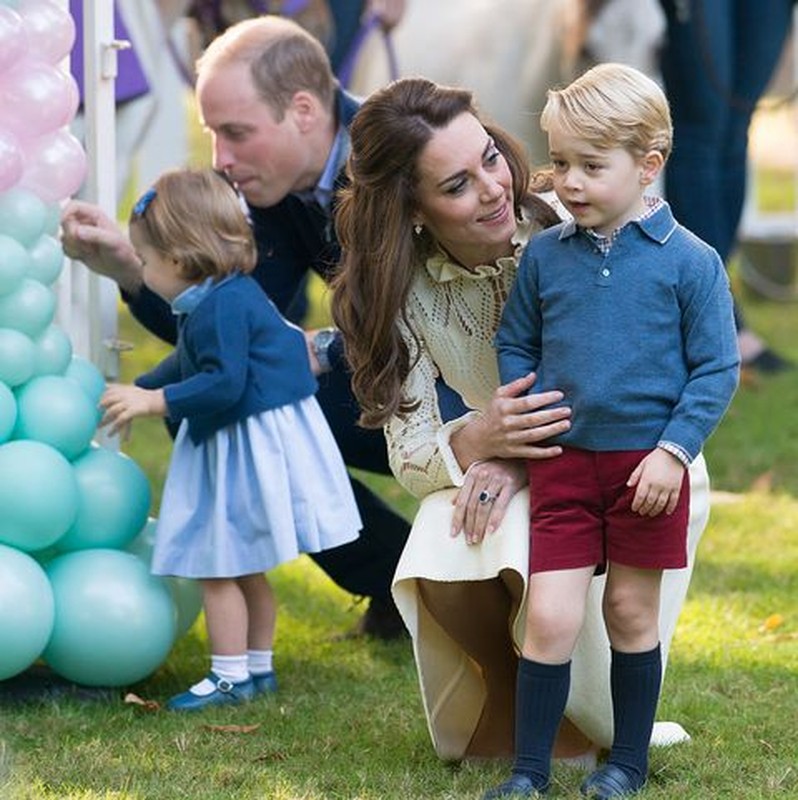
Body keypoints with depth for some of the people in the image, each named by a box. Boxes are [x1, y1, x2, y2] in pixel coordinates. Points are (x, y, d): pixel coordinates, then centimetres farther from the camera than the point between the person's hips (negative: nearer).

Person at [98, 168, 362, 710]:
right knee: (245, 569, 19)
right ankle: (259, 666, 28)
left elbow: (223, 383, -28)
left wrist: (153, 401, -22)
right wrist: (137, 390, 27)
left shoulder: (221, 307, -22)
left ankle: (231, 677, 2)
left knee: (220, 566, -4)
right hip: (245, 445, 11)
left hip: (249, 448, -11)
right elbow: (188, 365, 26)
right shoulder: (229, 296, 12)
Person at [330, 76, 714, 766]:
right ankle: (508, 702, 3)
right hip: (502, 475, 3)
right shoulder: (403, 287, -11)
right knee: (442, 570, -29)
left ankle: (588, 723, -2)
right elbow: (408, 455, -12)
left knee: (541, 559, -33)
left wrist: (520, 459, -30)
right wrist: (474, 442, -37)